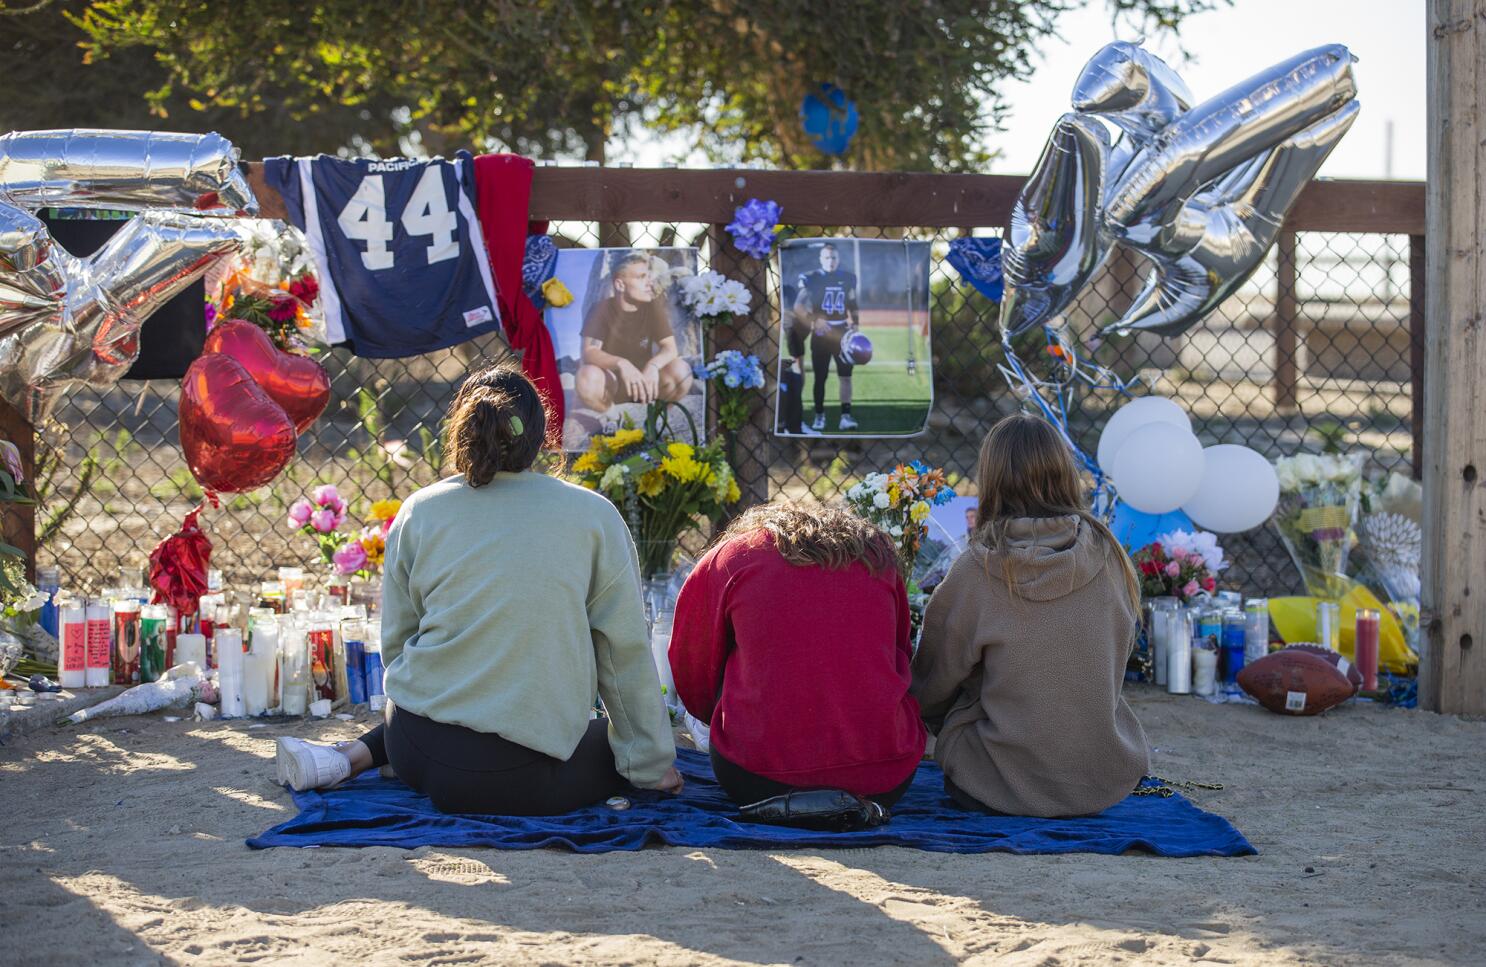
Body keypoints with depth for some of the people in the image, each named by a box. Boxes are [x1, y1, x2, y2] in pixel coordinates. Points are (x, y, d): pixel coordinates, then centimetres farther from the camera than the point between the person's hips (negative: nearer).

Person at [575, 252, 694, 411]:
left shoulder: (652, 307, -6)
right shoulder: (602, 309, -13)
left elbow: (670, 348, -13)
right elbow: (590, 353, -25)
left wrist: (652, 366, -37)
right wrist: (621, 364, -46)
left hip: (642, 376, 2)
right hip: (611, 381, -2)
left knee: (681, 370, -27)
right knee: (586, 377, -37)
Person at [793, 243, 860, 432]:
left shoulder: (848, 279, 5)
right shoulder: (810, 279, -6)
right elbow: (798, 307, -10)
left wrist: (856, 326, 7)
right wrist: (814, 320, -24)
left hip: (843, 332, 2)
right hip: (820, 334, -2)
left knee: (845, 375, -4)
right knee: (820, 377, 2)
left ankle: (846, 415, -4)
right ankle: (819, 416, 11)